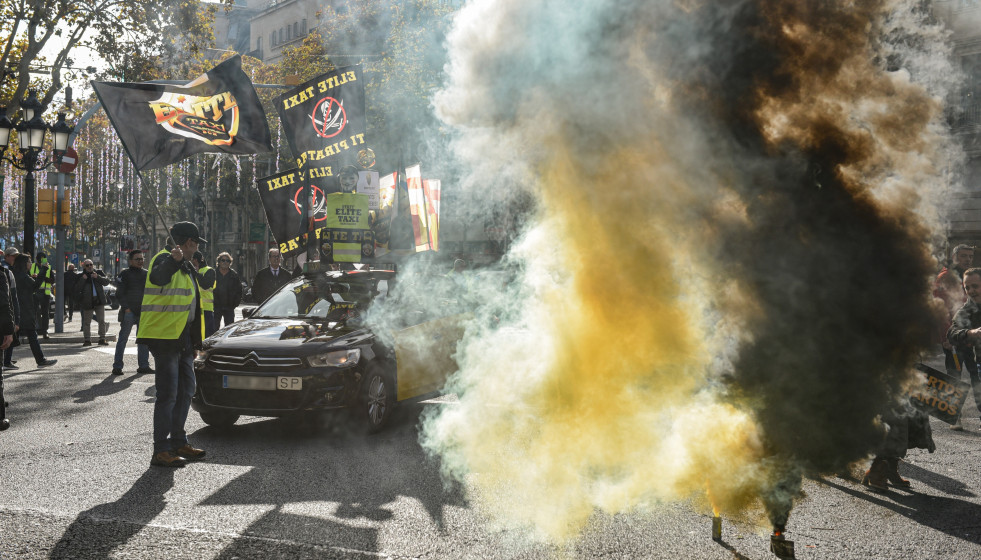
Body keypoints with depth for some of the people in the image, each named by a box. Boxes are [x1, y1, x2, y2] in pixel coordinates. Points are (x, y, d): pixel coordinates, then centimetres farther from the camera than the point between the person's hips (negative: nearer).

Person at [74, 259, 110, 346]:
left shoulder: (99, 273, 9)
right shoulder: (81, 276, 5)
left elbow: (106, 282, -2)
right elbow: (77, 289, -4)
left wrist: (98, 277, -16)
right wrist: (82, 279, -15)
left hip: (99, 301, 1)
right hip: (87, 302, -1)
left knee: (102, 321, 0)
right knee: (86, 322, 3)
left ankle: (102, 339, 6)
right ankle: (87, 340, 10)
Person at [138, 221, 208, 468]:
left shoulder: (185, 267, 21)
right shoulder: (164, 259, -10)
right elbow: (158, 277, -36)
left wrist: (195, 340, 24)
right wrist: (173, 261, -57)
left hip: (183, 338, 10)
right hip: (165, 336, -10)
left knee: (185, 391, 15)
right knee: (168, 393, -10)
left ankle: (178, 442, 26)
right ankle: (160, 451, -6)